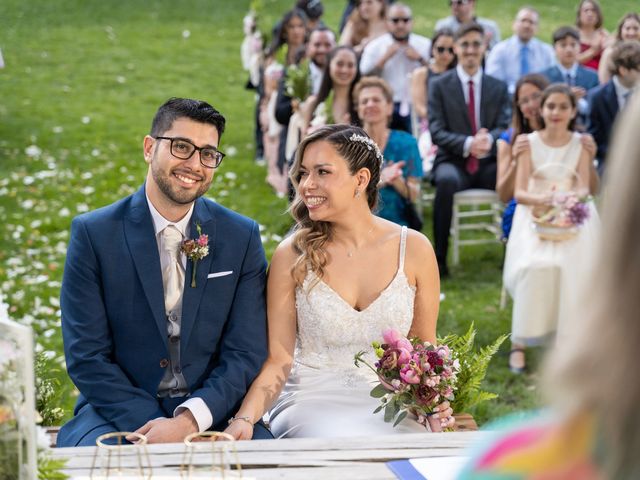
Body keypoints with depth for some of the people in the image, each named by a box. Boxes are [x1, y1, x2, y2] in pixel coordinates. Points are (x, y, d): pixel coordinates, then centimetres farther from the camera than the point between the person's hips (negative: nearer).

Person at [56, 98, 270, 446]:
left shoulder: (241, 237, 4)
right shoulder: (93, 234, -1)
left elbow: (246, 353, 0)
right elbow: (86, 356, -5)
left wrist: (190, 419, -17)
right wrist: (150, 425, -19)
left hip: (210, 414, 2)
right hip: (118, 413, -2)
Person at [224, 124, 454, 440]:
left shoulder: (414, 249, 1)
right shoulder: (292, 256, -1)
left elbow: (425, 350, 10)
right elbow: (278, 359, -2)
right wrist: (245, 419, -20)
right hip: (311, 402, -1)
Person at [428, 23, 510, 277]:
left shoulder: (499, 87, 12)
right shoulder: (440, 85, 5)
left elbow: (504, 127, 3)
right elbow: (436, 132, -4)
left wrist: (489, 139, -23)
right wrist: (467, 144, -24)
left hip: (488, 163, 2)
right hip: (453, 161, -2)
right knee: (447, 181, -38)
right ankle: (439, 258, -30)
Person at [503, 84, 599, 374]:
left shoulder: (580, 144, 8)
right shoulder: (529, 143, 4)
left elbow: (584, 189, 2)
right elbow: (519, 192, -1)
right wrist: (540, 199, -23)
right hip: (534, 213, -1)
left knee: (571, 263, -31)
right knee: (534, 264, -31)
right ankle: (519, 342, -27)